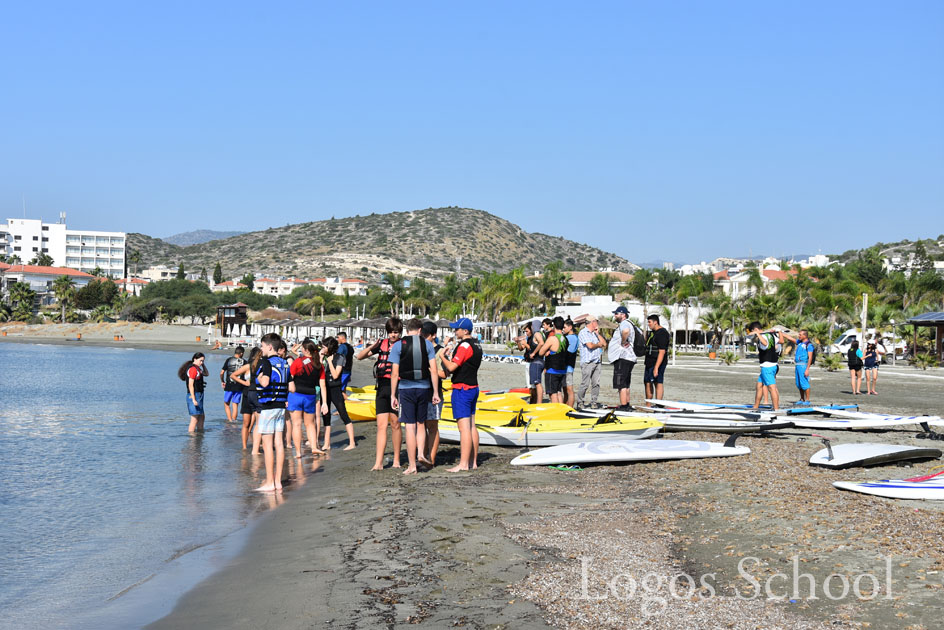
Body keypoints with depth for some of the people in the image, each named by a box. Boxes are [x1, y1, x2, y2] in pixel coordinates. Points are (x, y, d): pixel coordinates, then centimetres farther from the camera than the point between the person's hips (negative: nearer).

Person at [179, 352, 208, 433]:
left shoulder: (197, 368, 13)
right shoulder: (193, 369, -16)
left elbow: (206, 374, 27)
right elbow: (190, 385, -20)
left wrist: (203, 364, 12)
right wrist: (194, 399, -22)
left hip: (199, 395, 10)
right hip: (194, 395, -10)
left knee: (201, 417, 18)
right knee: (195, 419, -9)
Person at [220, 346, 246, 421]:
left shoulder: (229, 360, -1)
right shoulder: (244, 362, -1)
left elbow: (221, 373, -2)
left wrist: (222, 381, 14)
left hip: (229, 386, -1)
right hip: (239, 386, 1)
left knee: (226, 403, 12)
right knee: (235, 405, 8)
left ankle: (230, 420, 1)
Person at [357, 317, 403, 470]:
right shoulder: (382, 344, 10)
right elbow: (360, 356, 11)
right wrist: (372, 347, -5)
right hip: (382, 387, 3)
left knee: (395, 424, 4)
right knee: (381, 425, -1)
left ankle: (396, 460, 17)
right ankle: (378, 462, -2)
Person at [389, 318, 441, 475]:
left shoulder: (398, 345, -3)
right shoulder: (427, 344, 2)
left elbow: (395, 373, -5)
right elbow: (434, 371, -2)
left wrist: (392, 395, 1)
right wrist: (435, 393, 4)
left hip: (406, 388, -2)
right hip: (424, 388, 2)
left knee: (410, 426, 0)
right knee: (421, 423, 20)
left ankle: (412, 465, 2)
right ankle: (421, 454, 5)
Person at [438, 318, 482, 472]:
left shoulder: (464, 346, -16)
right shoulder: (477, 346, 14)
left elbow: (451, 367, -21)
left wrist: (442, 356, -5)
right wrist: (449, 358, 15)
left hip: (462, 389, -10)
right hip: (473, 388, 10)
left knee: (464, 428, -9)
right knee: (472, 427, 12)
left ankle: (463, 464, -9)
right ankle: (473, 462, 16)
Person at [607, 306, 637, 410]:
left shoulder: (624, 323, -12)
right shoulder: (626, 324, 22)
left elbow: (626, 331, -36)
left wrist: (623, 342, -21)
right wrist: (613, 339, 18)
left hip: (622, 358, -11)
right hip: (628, 358, 11)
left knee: (621, 384, -10)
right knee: (625, 384, 16)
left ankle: (623, 406, -12)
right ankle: (627, 405, 21)